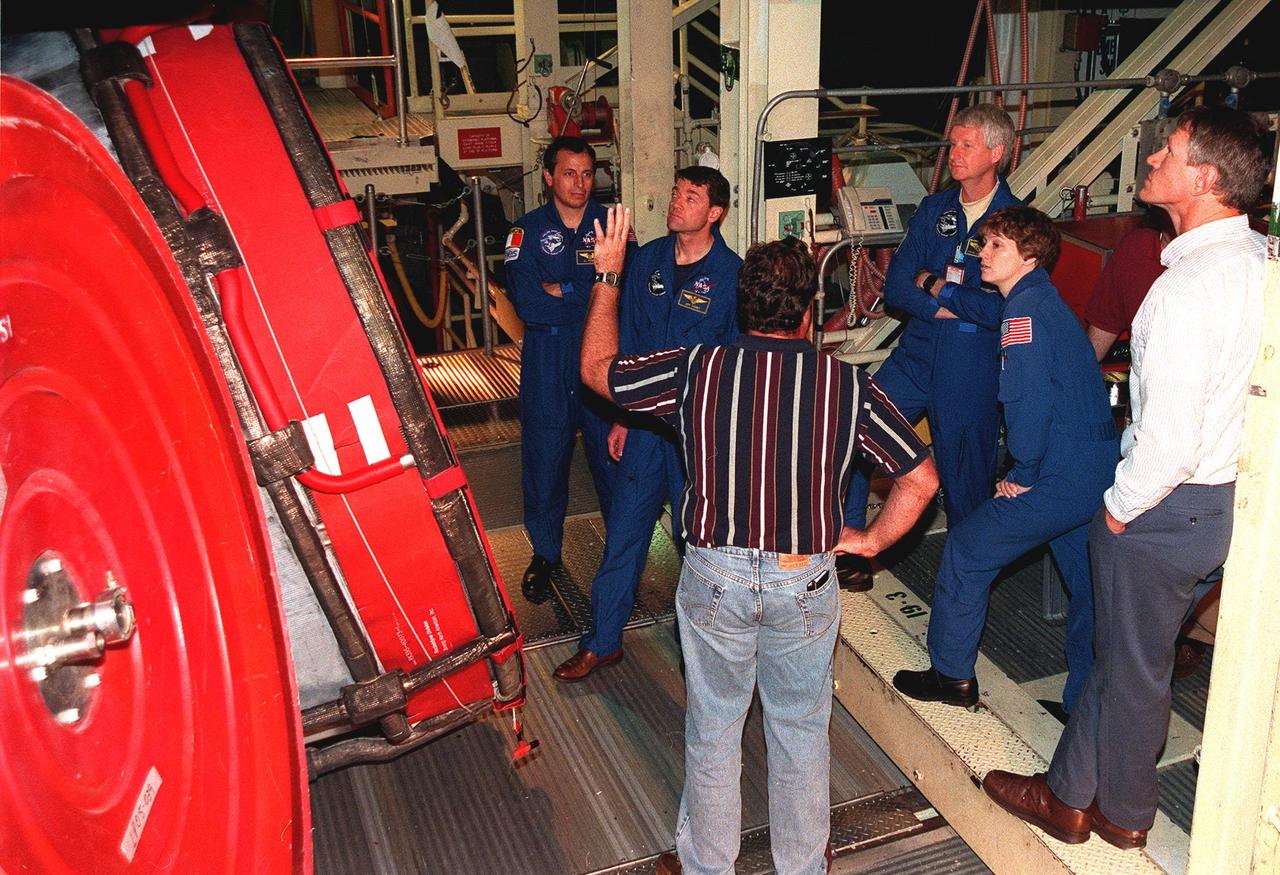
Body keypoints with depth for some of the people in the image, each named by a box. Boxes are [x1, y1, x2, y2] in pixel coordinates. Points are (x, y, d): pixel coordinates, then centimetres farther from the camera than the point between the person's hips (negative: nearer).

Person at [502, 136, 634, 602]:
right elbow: (526, 305, -12)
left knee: (614, 461, 6)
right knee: (544, 464, 9)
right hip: (546, 369, 0)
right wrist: (589, 294, -13)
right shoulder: (526, 231, 2)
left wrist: (559, 290, -15)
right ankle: (544, 555, 29)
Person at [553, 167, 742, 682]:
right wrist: (621, 417, 9)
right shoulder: (647, 262, 4)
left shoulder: (732, 274, -9)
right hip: (645, 421, 4)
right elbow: (628, 342, 10)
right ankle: (602, 641, 21)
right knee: (623, 532, 9)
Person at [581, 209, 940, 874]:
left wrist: (607, 273, 13)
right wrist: (871, 540, 9)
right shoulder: (848, 385, -9)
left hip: (715, 576, 0)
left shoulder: (698, 369, -11)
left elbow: (595, 367, 3)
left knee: (713, 731, 17)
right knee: (801, 730, 19)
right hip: (806, 582, 1)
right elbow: (921, 479, -4)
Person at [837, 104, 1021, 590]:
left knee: (966, 483, 5)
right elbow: (895, 289, 3)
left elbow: (1005, 307, -17)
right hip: (915, 357, 4)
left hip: (973, 371, -4)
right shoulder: (934, 209, 10)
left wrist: (932, 285, -7)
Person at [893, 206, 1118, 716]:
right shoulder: (1043, 300, 16)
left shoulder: (1025, 310, -13)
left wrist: (1022, 476, -12)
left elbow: (1029, 402, -23)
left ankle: (951, 676, 18)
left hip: (1061, 478, -9)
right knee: (1089, 589, 16)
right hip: (1101, 472, 9)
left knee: (966, 551, 6)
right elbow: (989, 311, 41)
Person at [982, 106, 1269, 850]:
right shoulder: (1258, 259, 0)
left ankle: (1123, 811, 36)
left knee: (1133, 665, 13)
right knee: (1124, 649, 21)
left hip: (1165, 507, -8)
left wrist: (1121, 507, -12)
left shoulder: (1189, 285, -28)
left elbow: (1169, 439, -29)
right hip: (1225, 493, 8)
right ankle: (1070, 793, 37)